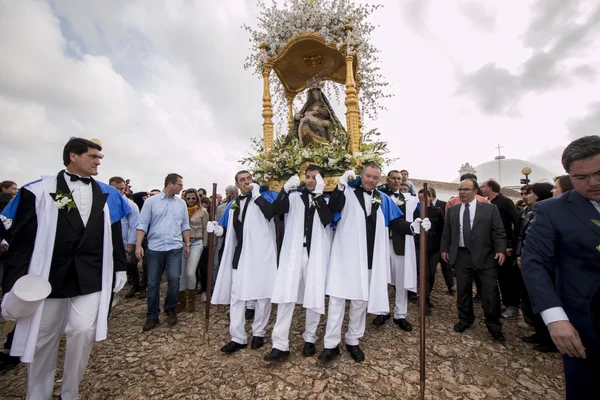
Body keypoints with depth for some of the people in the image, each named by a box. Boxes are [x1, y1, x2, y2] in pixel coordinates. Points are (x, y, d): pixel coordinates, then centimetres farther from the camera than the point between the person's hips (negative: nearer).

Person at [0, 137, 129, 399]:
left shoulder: (107, 194, 4)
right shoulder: (39, 190, -3)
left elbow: (115, 235, 8)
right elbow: (21, 240, -3)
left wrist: (119, 268, 8)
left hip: (92, 278, 1)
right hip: (48, 277, -1)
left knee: (83, 332, -2)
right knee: (43, 339, 14)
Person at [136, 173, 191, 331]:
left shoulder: (181, 203, 7)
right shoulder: (151, 201, -1)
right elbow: (143, 224, -3)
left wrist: (187, 244, 6)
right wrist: (138, 245, -10)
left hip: (175, 248, 1)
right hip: (155, 248, -1)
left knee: (174, 279, -7)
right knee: (153, 283, 8)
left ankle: (170, 309, 18)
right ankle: (152, 316, 24)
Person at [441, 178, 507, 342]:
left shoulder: (490, 209, 1)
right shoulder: (452, 211, 8)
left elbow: (498, 232, -2)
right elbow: (446, 233, 12)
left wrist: (500, 250, -13)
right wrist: (445, 249, 9)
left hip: (485, 256, -2)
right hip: (461, 256, 2)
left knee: (491, 292, 3)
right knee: (463, 290, 11)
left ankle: (494, 326, 23)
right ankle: (465, 319, 29)